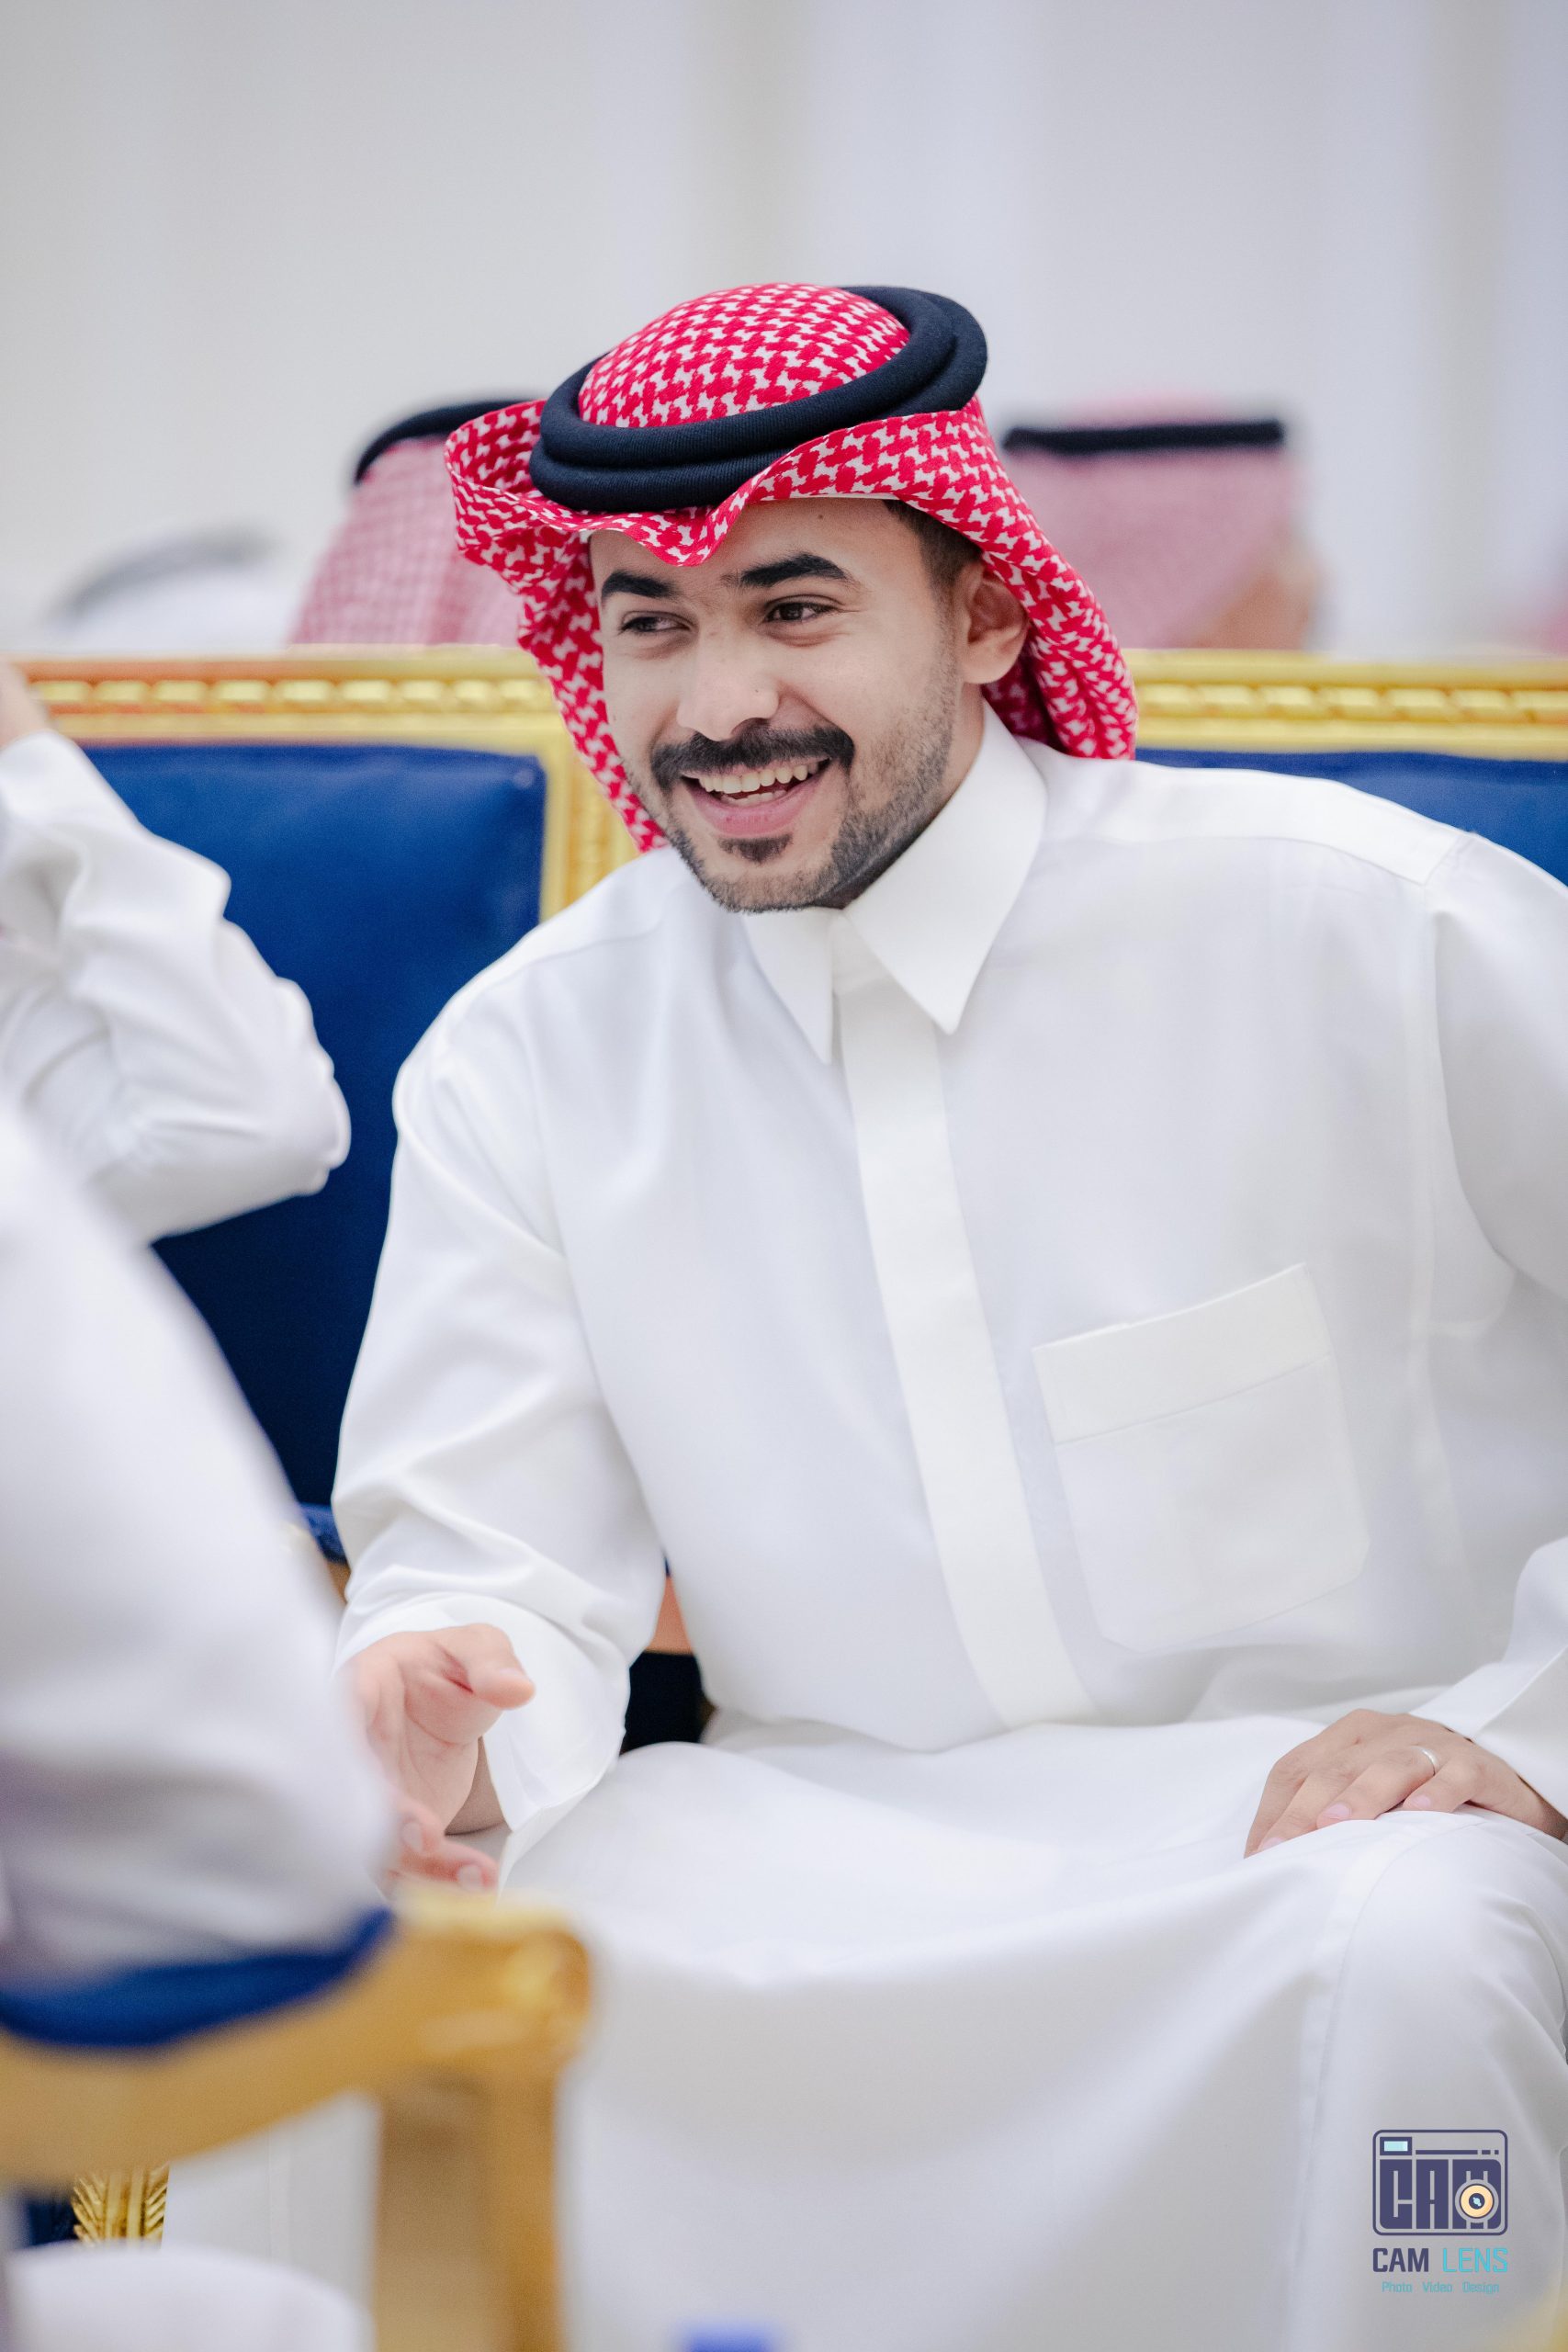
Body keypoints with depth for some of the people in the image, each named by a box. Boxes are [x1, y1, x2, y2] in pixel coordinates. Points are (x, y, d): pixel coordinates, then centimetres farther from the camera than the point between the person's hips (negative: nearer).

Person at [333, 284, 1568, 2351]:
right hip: (831, 1835, 2)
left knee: (1400, 1947, -36)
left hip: (1331, 1810, -2)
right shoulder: (524, 1063, 6)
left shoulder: (1353, 927, -5)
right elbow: (500, 1553, 1)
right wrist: (433, 1709, -22)